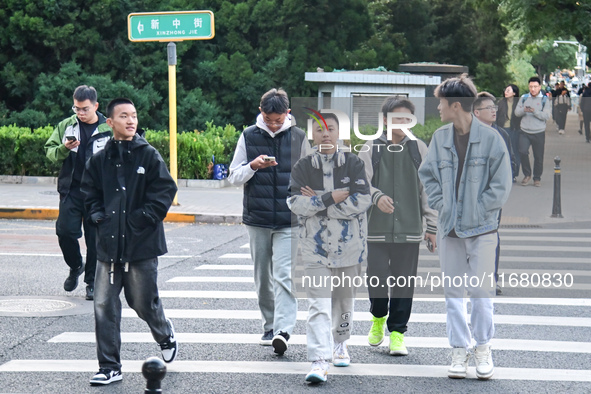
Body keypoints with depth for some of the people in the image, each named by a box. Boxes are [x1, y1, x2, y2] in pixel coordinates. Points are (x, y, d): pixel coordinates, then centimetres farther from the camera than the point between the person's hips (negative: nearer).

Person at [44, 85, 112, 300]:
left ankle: (92, 282, 15)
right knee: (65, 231, -5)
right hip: (71, 189, 2)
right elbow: (50, 151, 8)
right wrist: (64, 149, -14)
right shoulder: (66, 126, 6)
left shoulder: (108, 130, -1)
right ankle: (75, 266, 23)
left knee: (95, 238, 1)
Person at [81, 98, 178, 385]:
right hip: (109, 244, 3)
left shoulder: (149, 156, -3)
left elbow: (165, 190, -5)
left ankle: (165, 336, 39)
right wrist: (99, 216, 1)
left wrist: (142, 218, -11)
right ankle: (109, 366, 6)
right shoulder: (100, 159, 6)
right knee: (104, 306, -2)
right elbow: (89, 192, 16)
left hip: (142, 243, -3)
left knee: (144, 303, 7)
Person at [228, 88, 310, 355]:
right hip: (257, 219, 2)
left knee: (284, 276, -12)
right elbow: (234, 177, 4)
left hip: (289, 221, -2)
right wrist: (253, 166, -15)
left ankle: (283, 330, -19)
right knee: (262, 278, 9)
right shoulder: (248, 137, 3)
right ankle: (269, 326, 21)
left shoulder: (298, 138, 2)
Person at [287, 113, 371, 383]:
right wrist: (332, 198, -19)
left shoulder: (353, 163, 0)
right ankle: (319, 362, -18)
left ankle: (339, 345, 41)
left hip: (348, 245, 1)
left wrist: (317, 202, -14)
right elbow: (295, 202, -11)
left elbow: (363, 200, -13)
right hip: (315, 247, -1)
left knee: (344, 299, 18)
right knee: (318, 305, -11)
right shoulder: (303, 167, 1)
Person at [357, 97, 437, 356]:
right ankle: (378, 317, 29)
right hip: (376, 228, -1)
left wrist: (431, 227, 6)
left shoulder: (419, 149, 6)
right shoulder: (371, 149, 3)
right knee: (376, 280, -1)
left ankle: (397, 331, 16)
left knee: (403, 282, 2)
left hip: (410, 229, 1)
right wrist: (376, 196, -24)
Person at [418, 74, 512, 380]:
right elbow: (426, 173, 13)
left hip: (481, 228, -4)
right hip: (449, 226, 4)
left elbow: (501, 185, -5)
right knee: (453, 291, 5)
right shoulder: (440, 137, 3)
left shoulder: (490, 138, -8)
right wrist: (440, 204, 2)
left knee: (481, 290, -1)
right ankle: (460, 351, 13)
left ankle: (483, 348, 16)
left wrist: (477, 211, -10)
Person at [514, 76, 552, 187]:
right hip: (525, 132, 1)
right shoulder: (524, 98, 9)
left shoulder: (545, 99, 3)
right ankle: (527, 175, 3)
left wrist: (534, 111, -22)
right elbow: (517, 112, 3)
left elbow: (547, 116, -8)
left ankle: (537, 178, 18)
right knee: (522, 152, -16)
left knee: (538, 156, 2)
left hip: (539, 133, -1)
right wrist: (524, 110, -19)